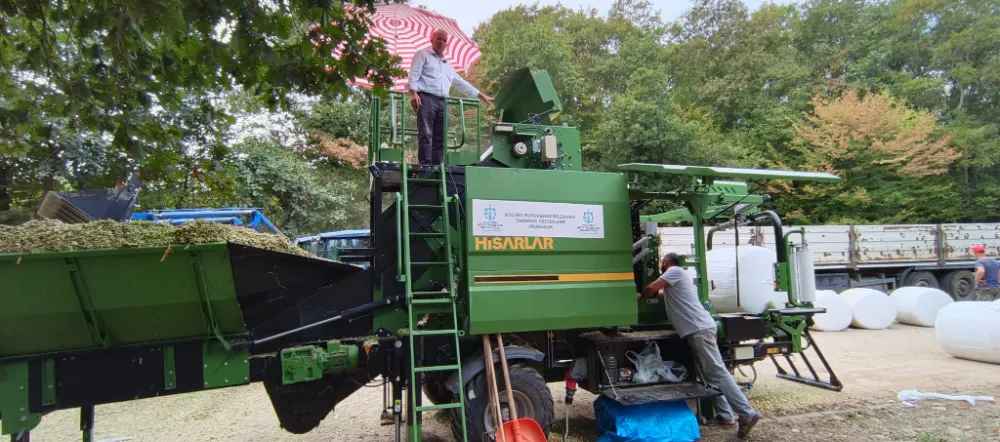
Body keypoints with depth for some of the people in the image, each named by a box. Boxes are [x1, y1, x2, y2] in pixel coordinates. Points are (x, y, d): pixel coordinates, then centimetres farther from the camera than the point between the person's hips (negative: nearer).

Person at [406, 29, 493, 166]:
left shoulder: (447, 66, 30)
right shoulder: (423, 54, 12)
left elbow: (462, 83, 34)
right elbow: (414, 75, 0)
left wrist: (482, 96, 33)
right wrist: (413, 93, -17)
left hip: (443, 103, 6)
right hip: (426, 99, -6)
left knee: (440, 139, 0)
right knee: (425, 135, -15)